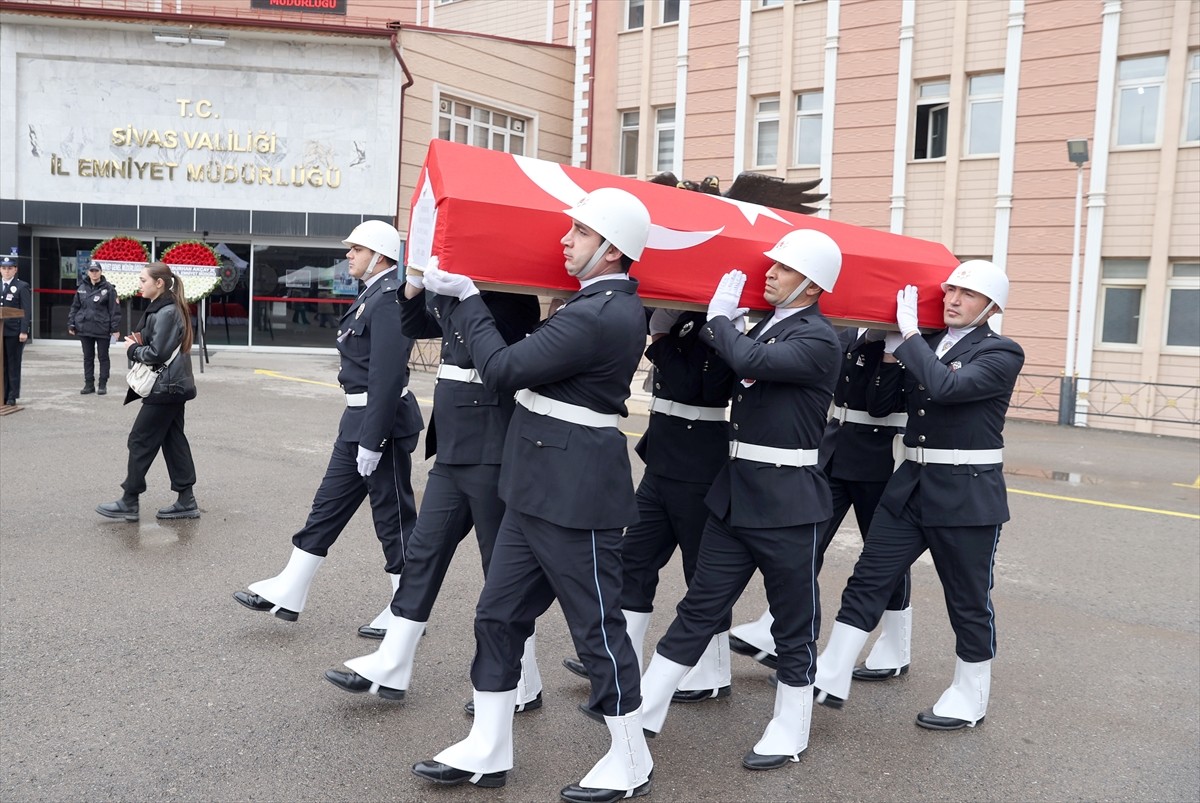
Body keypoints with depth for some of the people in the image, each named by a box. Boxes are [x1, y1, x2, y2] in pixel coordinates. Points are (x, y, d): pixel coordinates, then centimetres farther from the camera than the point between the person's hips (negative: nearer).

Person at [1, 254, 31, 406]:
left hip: (14, 332, -4)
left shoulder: (22, 287, -1)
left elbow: (26, 312, -6)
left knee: (13, 364, 2)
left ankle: (12, 396, 8)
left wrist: (24, 331, -14)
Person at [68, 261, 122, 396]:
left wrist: (115, 328, -11)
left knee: (103, 357, 4)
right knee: (88, 357, 9)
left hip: (102, 329, -4)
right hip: (85, 328, 4)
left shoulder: (108, 289, -5)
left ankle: (103, 385, 11)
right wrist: (71, 324, 7)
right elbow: (75, 307, 12)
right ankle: (89, 384, 17)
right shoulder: (82, 288, 7)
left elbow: (114, 310, -7)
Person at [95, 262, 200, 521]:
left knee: (140, 441, -1)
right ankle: (186, 501, 13)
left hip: (165, 388, -10)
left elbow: (157, 354, -23)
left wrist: (132, 349, -7)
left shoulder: (166, 313, -18)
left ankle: (129, 502, 9)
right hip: (173, 386, 10)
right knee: (173, 441, 10)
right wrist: (138, 343, 1)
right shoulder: (162, 309, 14)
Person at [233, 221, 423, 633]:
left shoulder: (388, 299, -18)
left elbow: (387, 375, -24)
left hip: (382, 422, -10)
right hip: (358, 420, 10)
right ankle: (288, 593, 26)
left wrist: (371, 440, -24)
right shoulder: (372, 295, 13)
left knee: (393, 517, 1)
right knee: (328, 505, 15)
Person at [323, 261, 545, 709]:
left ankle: (521, 687, 18)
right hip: (453, 444, 8)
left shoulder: (510, 286, -11)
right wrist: (415, 283, 4)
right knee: (424, 550, 13)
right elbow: (414, 326, 20)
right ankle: (388, 670, 26)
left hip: (492, 446, -8)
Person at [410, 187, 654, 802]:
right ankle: (487, 751, 26)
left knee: (597, 625, 4)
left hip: (574, 494, -10)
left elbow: (504, 368, -19)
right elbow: (536, 353, 14)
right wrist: (460, 299, 11)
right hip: (539, 486, 10)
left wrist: (465, 297, -8)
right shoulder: (610, 303, 11)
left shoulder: (599, 317, -21)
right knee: (498, 615, 13)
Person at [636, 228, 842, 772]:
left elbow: (753, 363, -27)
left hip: (787, 501, -7)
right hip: (735, 491, 7)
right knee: (700, 607, 12)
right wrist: (717, 324, 7)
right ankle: (645, 710, 20)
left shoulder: (818, 338, -12)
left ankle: (790, 733, 24)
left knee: (793, 622, 8)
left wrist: (720, 317, -12)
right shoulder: (765, 327, 13)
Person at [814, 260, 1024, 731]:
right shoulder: (926, 346, 11)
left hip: (967, 496, -6)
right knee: (867, 581, 4)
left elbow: (946, 386, -25)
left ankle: (971, 698, 27)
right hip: (911, 485, 6)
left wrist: (910, 332, -18)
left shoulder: (1002, 354, -7)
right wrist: (892, 351, -4)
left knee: (968, 600, 8)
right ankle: (830, 680, 11)